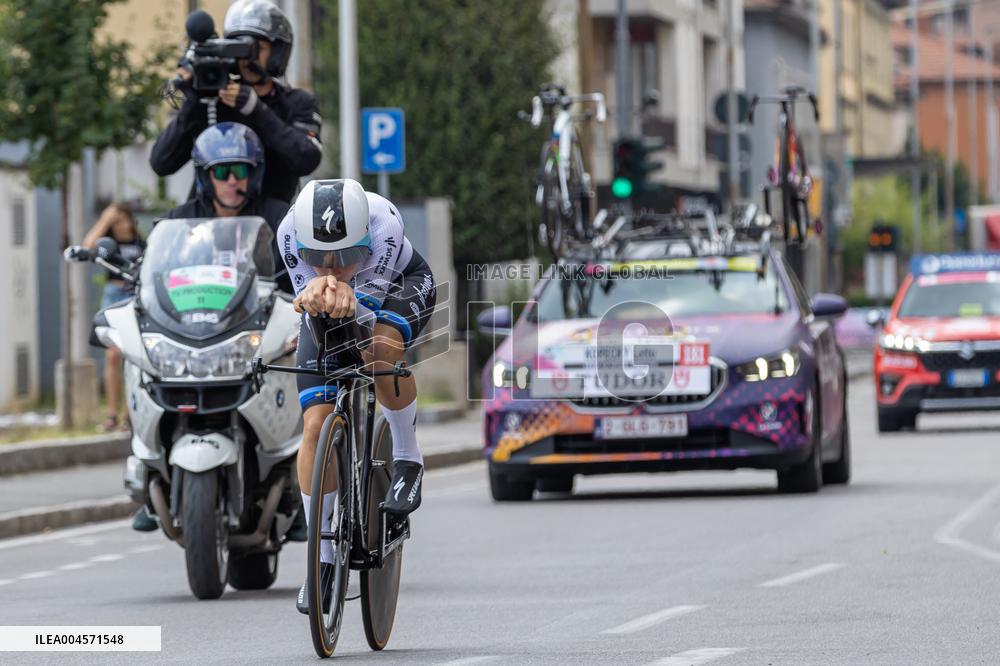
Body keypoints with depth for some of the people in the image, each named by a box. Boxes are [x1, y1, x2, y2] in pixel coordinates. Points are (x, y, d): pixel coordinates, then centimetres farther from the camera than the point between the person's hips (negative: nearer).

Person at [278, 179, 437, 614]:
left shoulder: (383, 225, -41)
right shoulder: (291, 232, -35)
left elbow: (365, 306, -42)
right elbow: (308, 303, -31)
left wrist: (344, 295, -65)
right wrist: (321, 289, -55)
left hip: (400, 287, -2)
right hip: (328, 318, 2)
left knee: (380, 349, -38)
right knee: (317, 425, -11)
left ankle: (407, 461, -11)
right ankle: (321, 560, 1)